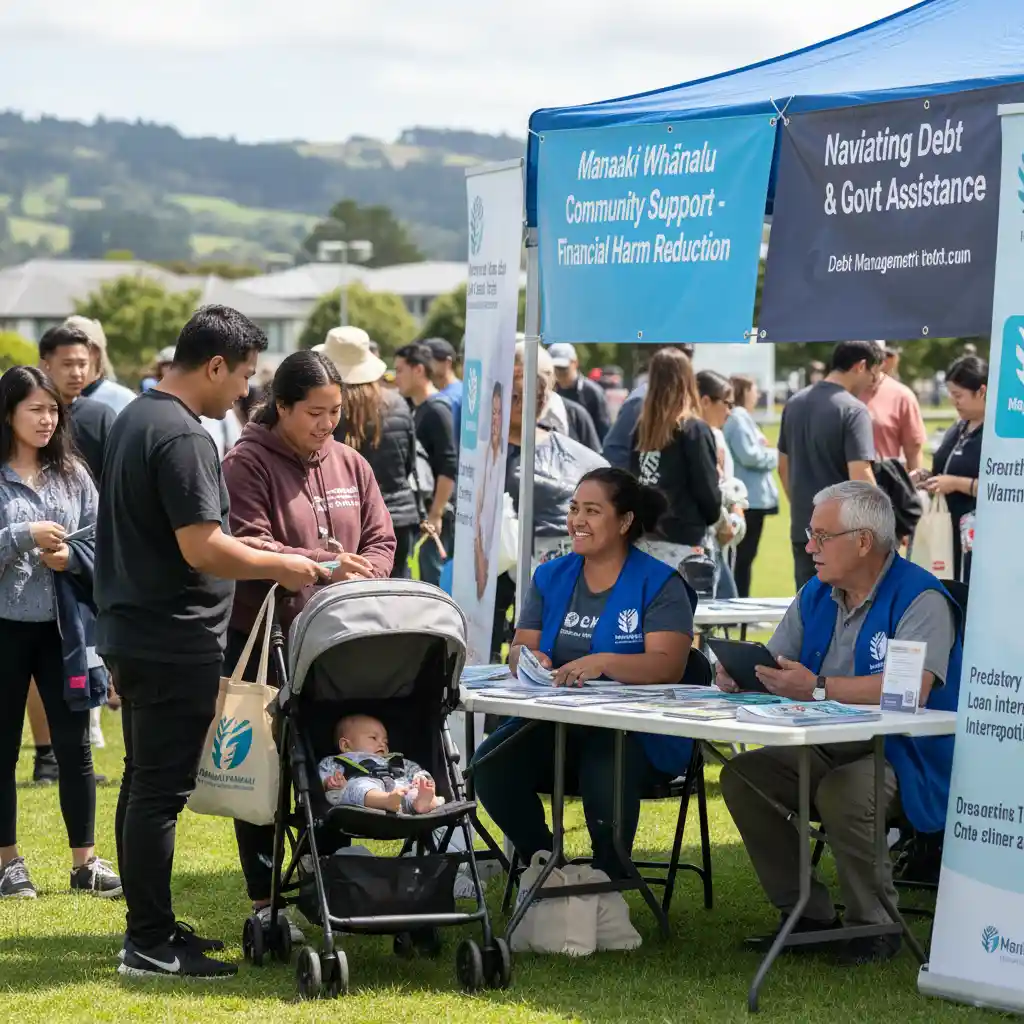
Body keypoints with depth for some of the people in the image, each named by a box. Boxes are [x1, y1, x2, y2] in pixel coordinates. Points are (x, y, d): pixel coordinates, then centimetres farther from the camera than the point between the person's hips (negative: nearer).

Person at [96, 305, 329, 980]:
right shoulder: (183, 438, -19)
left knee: (145, 782, 15)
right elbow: (204, 550, -24)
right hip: (175, 643, -10)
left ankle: (150, 927, 23)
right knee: (161, 789, -5)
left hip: (132, 637, 10)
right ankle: (151, 945, 0)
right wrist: (282, 566, -11)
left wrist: (267, 556, 20)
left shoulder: (135, 418, 12)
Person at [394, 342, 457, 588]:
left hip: (433, 515, -9)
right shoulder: (415, 409, 14)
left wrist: (436, 515, -21)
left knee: (434, 582, -8)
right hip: (416, 512, 9)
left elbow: (449, 469, -19)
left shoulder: (437, 410, -13)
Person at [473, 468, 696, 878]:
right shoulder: (551, 576, 15)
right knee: (490, 766, -23)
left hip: (633, 728, -5)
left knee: (605, 781, -37)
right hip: (554, 720, 5)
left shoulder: (659, 584, -3)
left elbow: (668, 665, -16)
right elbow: (520, 647, 9)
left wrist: (603, 663, -33)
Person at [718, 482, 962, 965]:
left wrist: (819, 687, -35)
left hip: (902, 757, -8)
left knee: (841, 793, -35)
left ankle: (875, 924, -13)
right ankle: (808, 912, -2)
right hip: (826, 751, 8)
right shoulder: (815, 597, 11)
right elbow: (772, 667, 12)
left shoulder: (920, 599, -15)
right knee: (741, 776, -11)